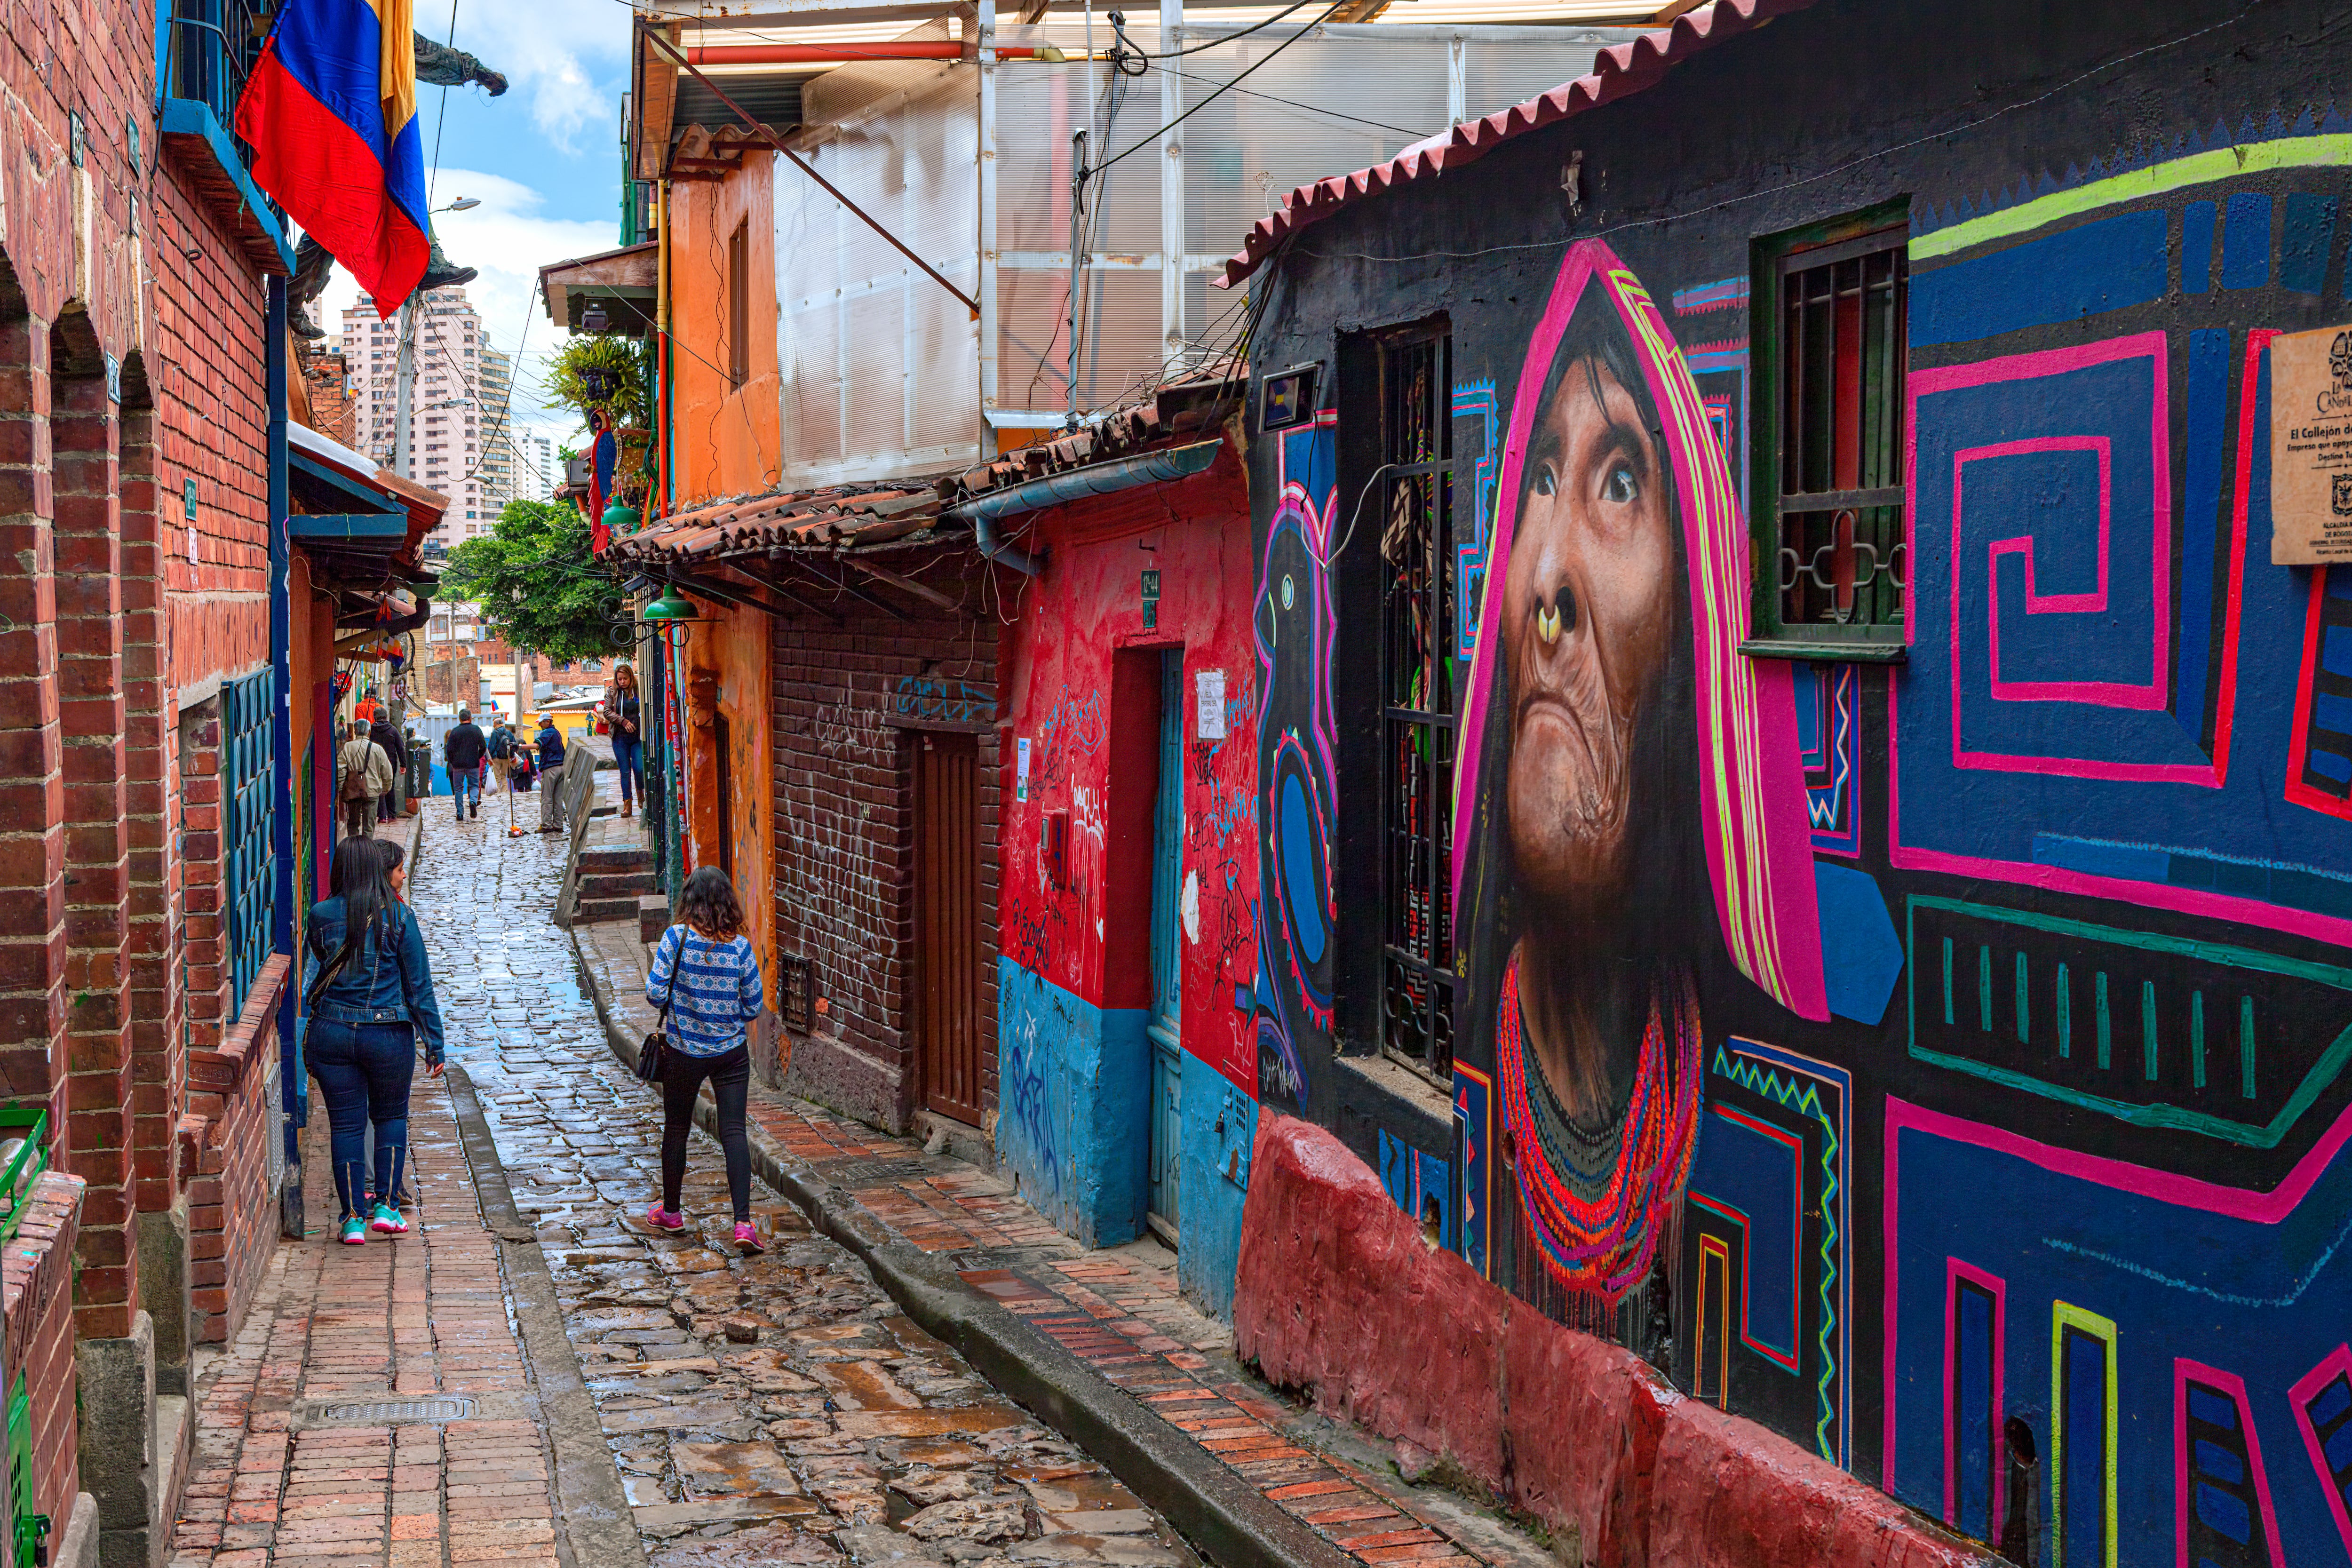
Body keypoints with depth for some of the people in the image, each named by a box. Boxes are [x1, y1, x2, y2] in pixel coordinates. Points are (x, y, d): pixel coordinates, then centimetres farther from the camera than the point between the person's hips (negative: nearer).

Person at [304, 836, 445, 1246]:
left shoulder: (322, 916, -1)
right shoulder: (398, 917, -6)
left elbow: (311, 978, 9)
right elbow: (419, 985, -3)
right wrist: (434, 1043, 2)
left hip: (332, 1033, 2)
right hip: (388, 1035, -1)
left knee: (346, 1124, 7)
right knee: (390, 1117, 17)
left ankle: (353, 1218, 7)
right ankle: (386, 1206, 12)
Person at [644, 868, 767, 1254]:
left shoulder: (675, 938, -12)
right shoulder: (739, 946, -9)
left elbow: (655, 993, -13)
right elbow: (754, 1006, -4)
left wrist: (680, 1000, 8)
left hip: (684, 1052, 0)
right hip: (731, 1052, 0)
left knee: (676, 1129, 16)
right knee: (734, 1132, 0)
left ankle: (670, 1212, 31)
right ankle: (743, 1222, -11)